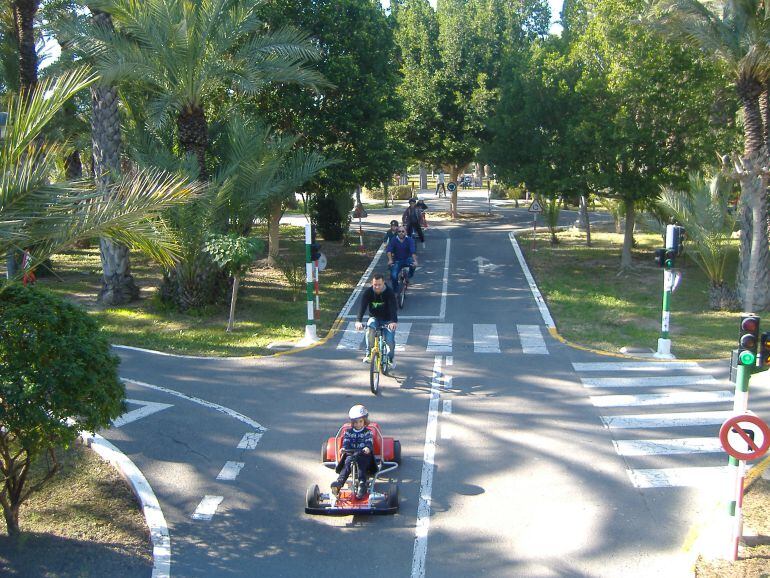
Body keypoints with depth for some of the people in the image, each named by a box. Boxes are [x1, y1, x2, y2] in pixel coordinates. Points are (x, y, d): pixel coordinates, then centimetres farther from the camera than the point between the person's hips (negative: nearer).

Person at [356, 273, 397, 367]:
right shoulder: (368, 292, -13)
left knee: (390, 340, -18)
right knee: (370, 328, -34)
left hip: (387, 320, -1)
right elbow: (362, 307, -24)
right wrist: (359, 321, -41)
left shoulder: (389, 292, -19)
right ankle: (368, 353, -16)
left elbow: (393, 307, -31)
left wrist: (394, 321, -49)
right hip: (374, 318, 1)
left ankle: (390, 358, 16)